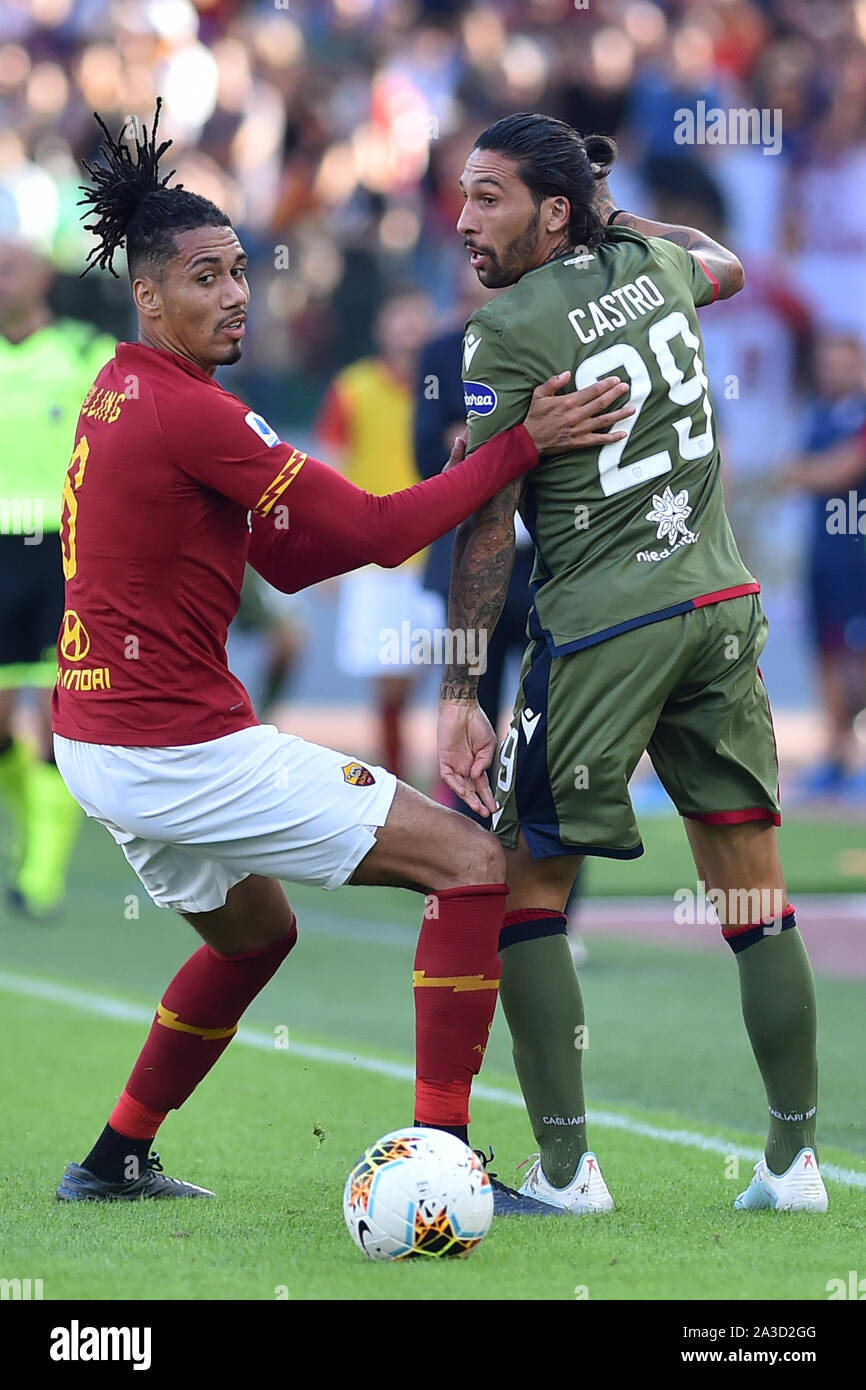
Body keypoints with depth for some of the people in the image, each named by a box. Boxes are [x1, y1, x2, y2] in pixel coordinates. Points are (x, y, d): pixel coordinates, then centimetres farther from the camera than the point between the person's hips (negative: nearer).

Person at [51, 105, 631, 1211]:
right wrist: (520, 446, -14)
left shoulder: (117, 395, 13)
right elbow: (375, 533, -17)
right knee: (473, 867, -6)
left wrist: (456, 477, 4)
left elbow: (288, 558, 13)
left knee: (255, 931, 33)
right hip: (180, 747, -10)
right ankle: (438, 1159, -12)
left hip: (95, 739, 10)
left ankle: (115, 1159, 34)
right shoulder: (187, 413, -18)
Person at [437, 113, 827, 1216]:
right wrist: (617, 212, 41)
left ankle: (564, 1167, -1)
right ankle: (794, 1159, 10)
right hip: (721, 599, 6)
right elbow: (725, 267, 35)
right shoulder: (655, 265, 8)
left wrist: (457, 694, -7)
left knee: (522, 887, 4)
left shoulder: (509, 331, -9)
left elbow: (487, 523, -9)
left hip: (602, 627, -6)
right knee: (754, 902, 8)